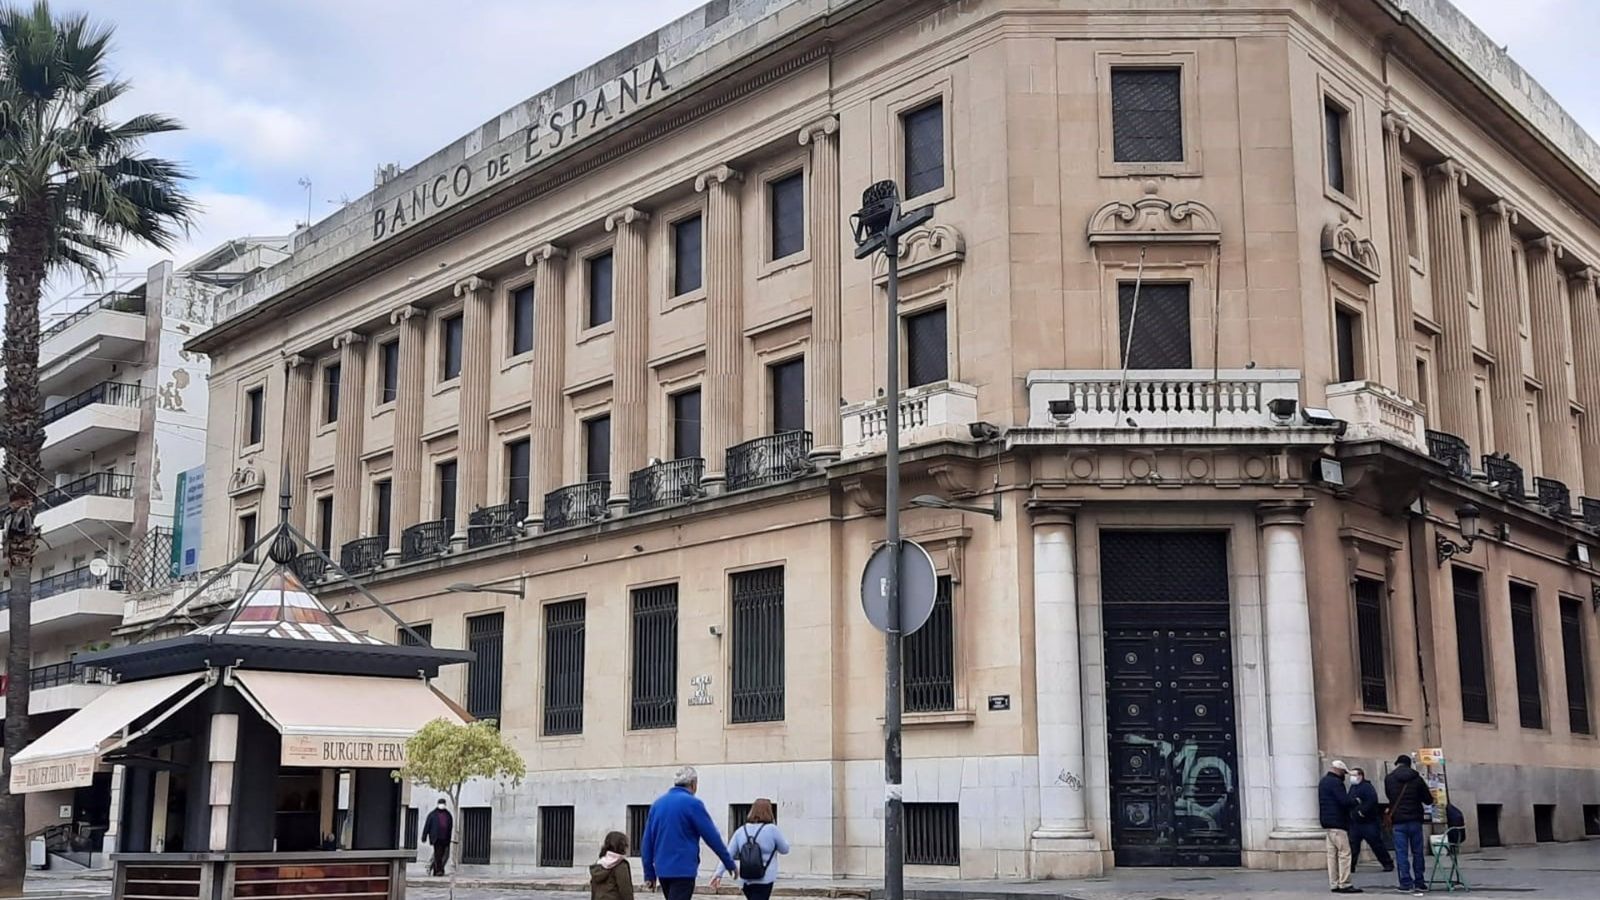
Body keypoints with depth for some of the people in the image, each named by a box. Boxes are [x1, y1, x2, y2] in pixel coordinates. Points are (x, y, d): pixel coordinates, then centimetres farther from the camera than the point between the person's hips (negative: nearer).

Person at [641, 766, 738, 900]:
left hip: (662, 870, 7)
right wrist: (730, 864, 3)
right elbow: (712, 837, -8)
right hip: (683, 870, -7)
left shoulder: (658, 803, 10)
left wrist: (649, 874, 15)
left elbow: (646, 841, 11)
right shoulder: (692, 803, -9)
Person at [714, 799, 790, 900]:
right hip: (764, 880, -5)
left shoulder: (741, 831, 3)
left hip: (746, 880, 5)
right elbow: (784, 849, 4)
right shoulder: (772, 829, -9)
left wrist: (719, 872, 2)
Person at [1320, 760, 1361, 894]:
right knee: (1344, 853, -7)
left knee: (1332, 854, 9)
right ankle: (1344, 884, -9)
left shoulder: (1323, 782, 17)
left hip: (1327, 823, 10)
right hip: (1337, 823, -10)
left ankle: (1334, 884, 9)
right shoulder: (1336, 782, -14)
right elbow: (1345, 801, -21)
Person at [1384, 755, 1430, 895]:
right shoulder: (1417, 778, 0)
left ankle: (1406, 883, -3)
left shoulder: (1389, 779, -1)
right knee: (1417, 852, 8)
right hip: (1415, 820, 1)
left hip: (1398, 821, -1)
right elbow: (1429, 799, 4)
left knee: (1401, 853, 1)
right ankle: (1420, 883, 12)